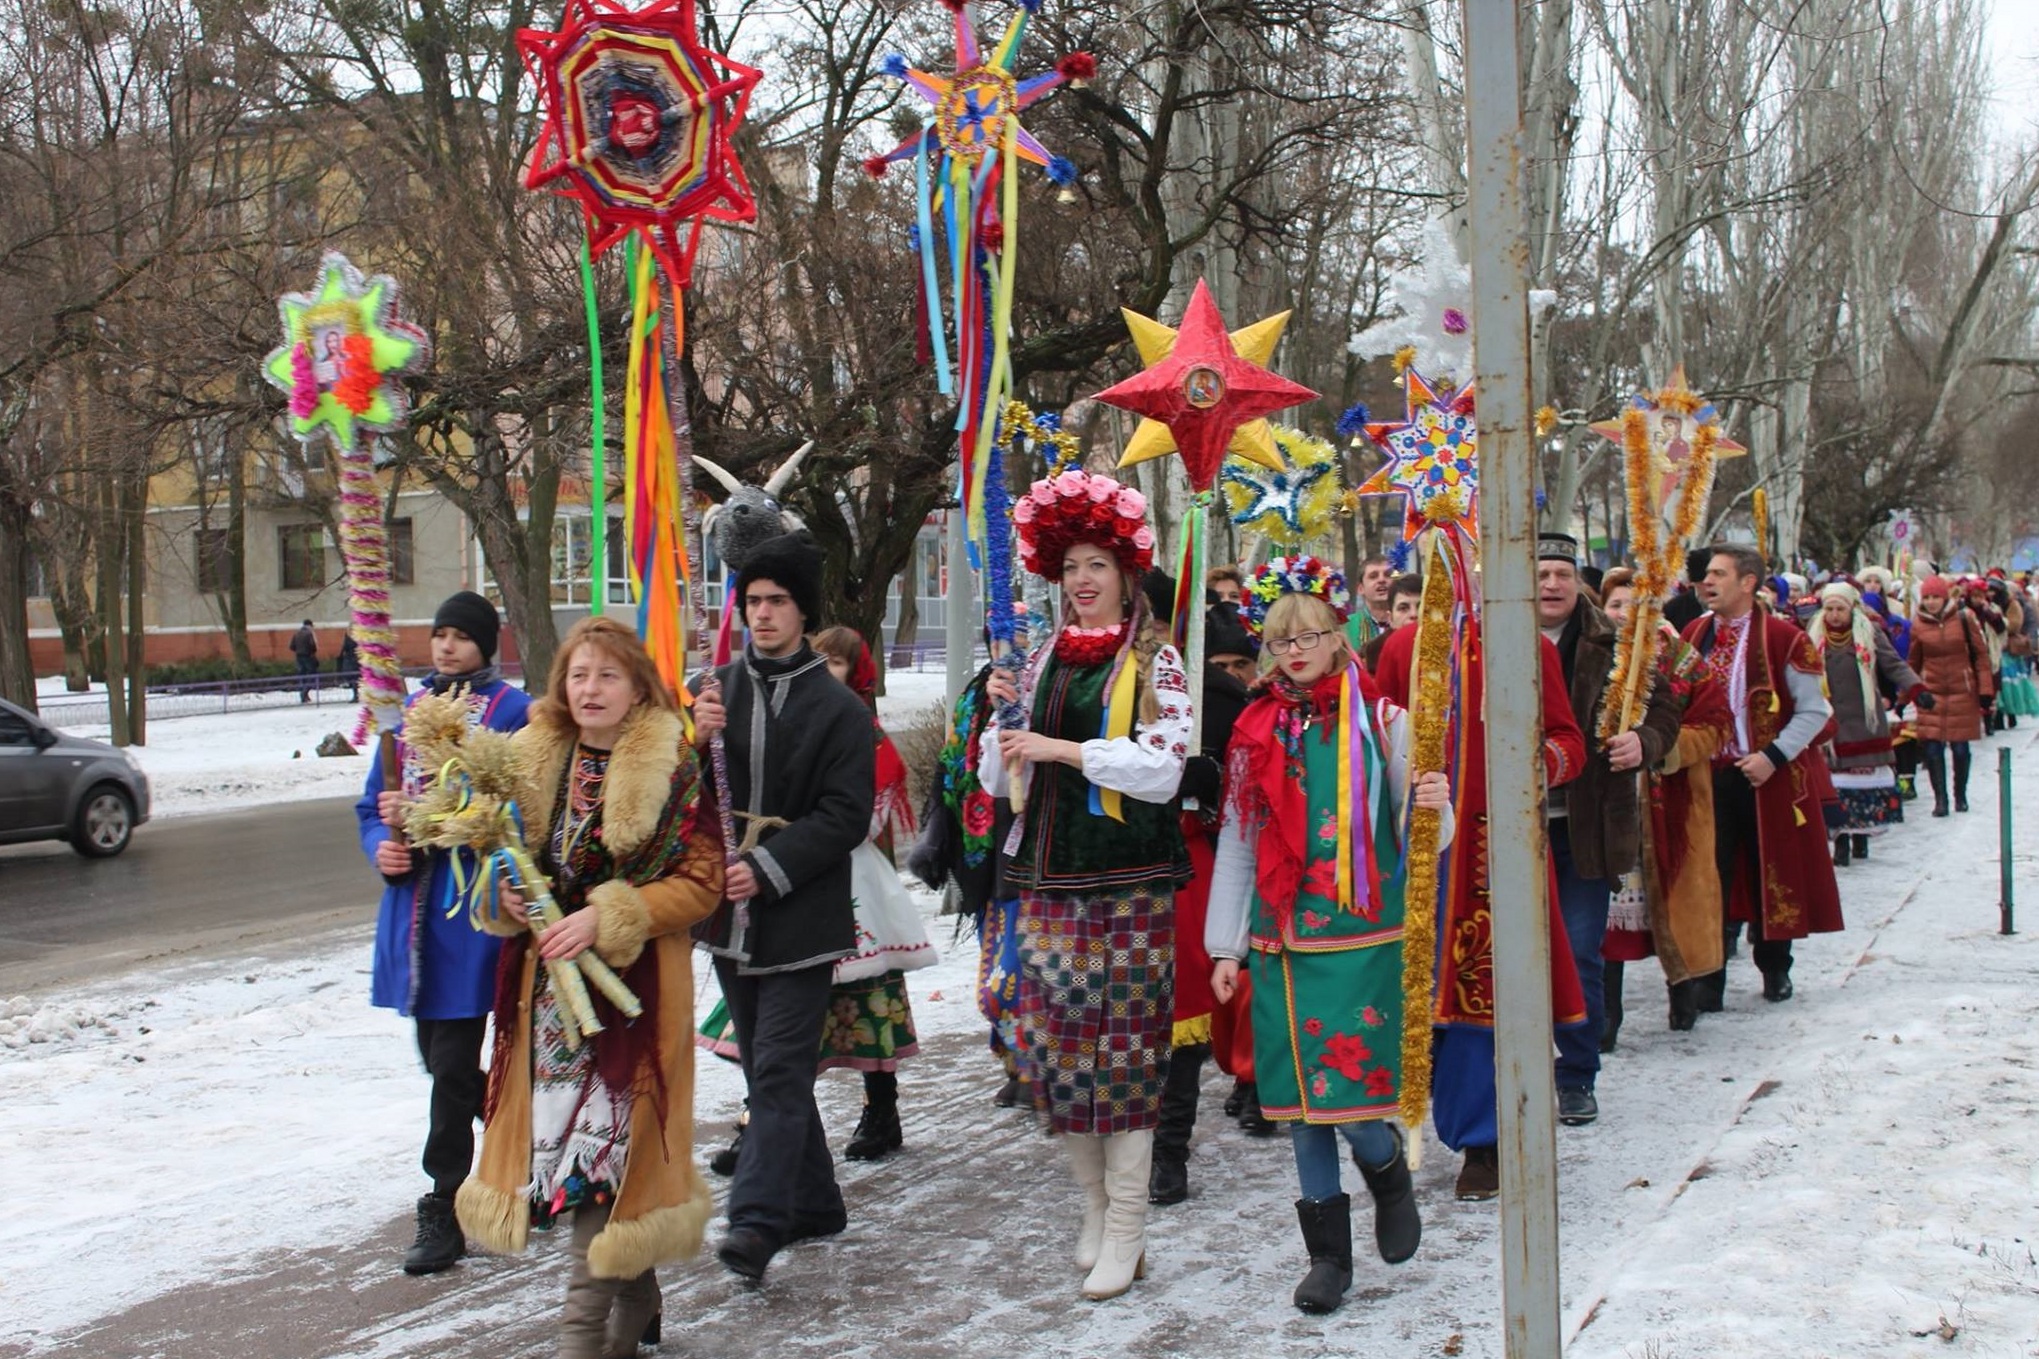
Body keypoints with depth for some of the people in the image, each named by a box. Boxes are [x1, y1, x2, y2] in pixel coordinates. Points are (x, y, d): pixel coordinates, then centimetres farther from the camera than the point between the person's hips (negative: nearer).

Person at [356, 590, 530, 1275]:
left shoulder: (511, 710, -6)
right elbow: (375, 803, 18)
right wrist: (381, 846, -3)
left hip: (473, 911, -7)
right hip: (412, 905, 7)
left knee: (453, 1065, -5)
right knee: (440, 1058, 15)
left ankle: (444, 1212, 2)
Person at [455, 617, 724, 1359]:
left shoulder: (671, 769, -8)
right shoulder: (536, 761, 8)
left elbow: (699, 881, -9)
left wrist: (607, 919, -19)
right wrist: (507, 897, -3)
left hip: (636, 978, -5)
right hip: (548, 977, 5)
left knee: (604, 1137, -7)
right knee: (562, 1132, 9)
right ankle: (635, 1296, 28)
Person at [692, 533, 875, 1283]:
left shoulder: (838, 708, -4)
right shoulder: (718, 690, 9)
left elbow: (847, 816, -10)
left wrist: (768, 868, -19)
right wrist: (696, 740, -14)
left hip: (801, 918, -5)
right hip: (729, 911, 6)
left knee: (779, 1070, -10)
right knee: (767, 1070, 14)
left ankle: (758, 1222, -11)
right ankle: (814, 1202, 27)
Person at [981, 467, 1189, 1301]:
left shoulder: (1154, 662, 1)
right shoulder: (1043, 662, 15)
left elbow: (1163, 765, -12)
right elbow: (1000, 779, 19)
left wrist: (1060, 748, -15)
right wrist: (1004, 716, -1)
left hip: (1129, 878, -5)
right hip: (1051, 876, 5)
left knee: (1124, 1043, -4)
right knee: (1057, 1037, 3)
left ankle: (1126, 1231, 4)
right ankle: (1095, 1207, 18)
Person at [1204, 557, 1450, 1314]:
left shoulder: (1382, 723, -1)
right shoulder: (1258, 731, 7)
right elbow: (1236, 845, 9)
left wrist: (1431, 808, -23)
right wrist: (1225, 947, 7)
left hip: (1361, 939, -3)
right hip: (1281, 941, 3)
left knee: (1350, 1093, -8)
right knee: (1299, 1101, 6)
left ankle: (1389, 1172, 26)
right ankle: (1328, 1255, 20)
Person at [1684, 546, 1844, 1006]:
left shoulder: (1784, 638, -7)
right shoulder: (1693, 637, 7)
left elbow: (1815, 710, -7)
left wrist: (1772, 756, -15)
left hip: (1770, 779, -3)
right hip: (1709, 776, 3)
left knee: (1772, 876, 8)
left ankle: (1775, 969, 25)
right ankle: (1708, 979, 5)